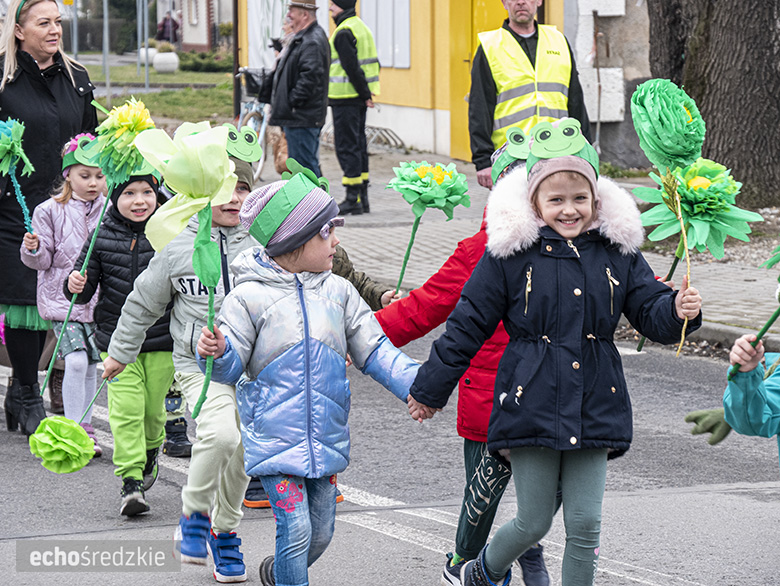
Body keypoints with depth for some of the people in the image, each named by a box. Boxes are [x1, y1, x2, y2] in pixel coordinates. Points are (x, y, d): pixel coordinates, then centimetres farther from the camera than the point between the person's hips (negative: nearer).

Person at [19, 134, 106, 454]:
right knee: (76, 360, -16)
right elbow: (44, 260, -3)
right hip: (62, 298, -4)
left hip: (99, 302, 4)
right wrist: (33, 249, -22)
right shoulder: (50, 211, -5)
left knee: (91, 365, 8)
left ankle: (84, 429, 20)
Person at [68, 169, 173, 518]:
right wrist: (76, 285, -19)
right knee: (125, 409, -11)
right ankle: (131, 481, -8)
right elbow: (85, 291, 3)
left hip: (161, 341, 0)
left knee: (153, 408, 11)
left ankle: (150, 453, 42)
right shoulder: (102, 239, -2)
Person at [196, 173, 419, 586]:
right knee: (296, 528, -14)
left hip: (326, 441, 5)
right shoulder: (249, 297, -8)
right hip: (274, 439, -5)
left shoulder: (338, 293, 5)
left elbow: (374, 352, 5)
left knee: (320, 533, 13)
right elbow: (231, 368, -7)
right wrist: (216, 352, -31)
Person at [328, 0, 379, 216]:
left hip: (345, 97, -9)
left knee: (346, 146, -6)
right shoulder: (362, 27, 15)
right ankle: (362, 197, 16)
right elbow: (373, 63, 16)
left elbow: (351, 66, -20)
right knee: (358, 144, 13)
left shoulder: (344, 32, -15)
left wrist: (364, 93, -15)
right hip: (359, 98, 9)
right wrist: (366, 92, 12)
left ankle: (353, 199, -7)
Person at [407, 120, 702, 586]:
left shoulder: (618, 253, 3)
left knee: (586, 523, 2)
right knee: (534, 522, 4)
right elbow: (468, 325, 3)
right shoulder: (511, 254, -4)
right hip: (531, 405, -2)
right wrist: (430, 388, 9)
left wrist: (679, 310, -18)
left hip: (594, 415, 2)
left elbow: (652, 314, 6)